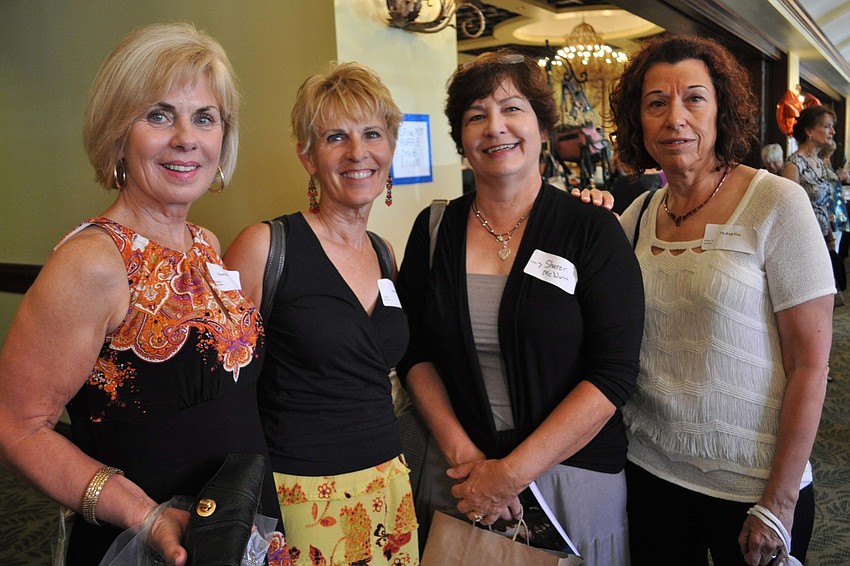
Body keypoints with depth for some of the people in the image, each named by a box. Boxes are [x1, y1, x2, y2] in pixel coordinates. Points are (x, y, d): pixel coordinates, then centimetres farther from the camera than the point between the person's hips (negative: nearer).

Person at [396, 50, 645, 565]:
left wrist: (513, 472, -18)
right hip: (460, 477, 2)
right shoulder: (435, 231, 0)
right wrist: (459, 450, -11)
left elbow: (614, 373, -14)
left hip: (574, 471, -2)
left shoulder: (593, 230, -9)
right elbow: (415, 350, 2)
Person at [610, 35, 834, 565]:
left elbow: (810, 365, -12)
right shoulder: (639, 214, 1)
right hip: (650, 465, 4)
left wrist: (780, 501, -12)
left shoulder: (776, 203, -12)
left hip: (751, 480, -3)